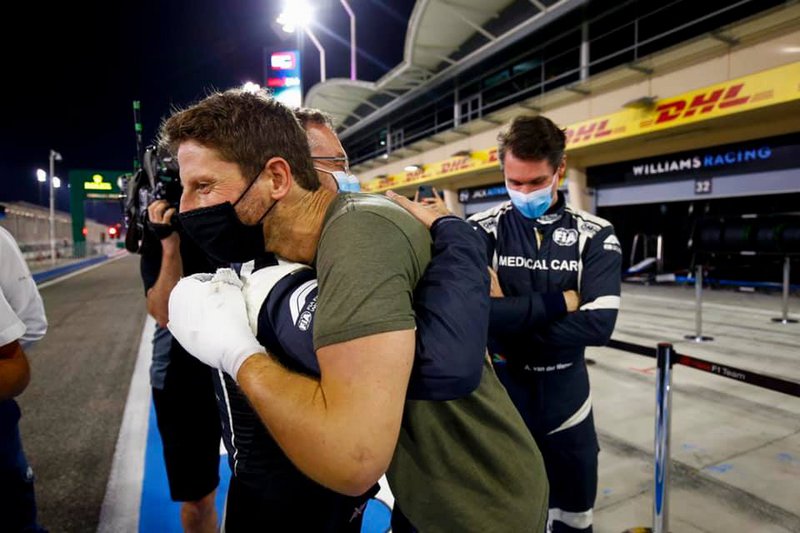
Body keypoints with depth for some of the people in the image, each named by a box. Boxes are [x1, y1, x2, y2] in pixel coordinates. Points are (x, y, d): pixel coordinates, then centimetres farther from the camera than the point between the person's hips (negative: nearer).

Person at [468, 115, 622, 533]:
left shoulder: (595, 235, -6)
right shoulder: (482, 230, -10)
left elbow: (598, 324, -18)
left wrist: (509, 323, -19)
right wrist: (558, 302, -21)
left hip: (566, 403, 2)